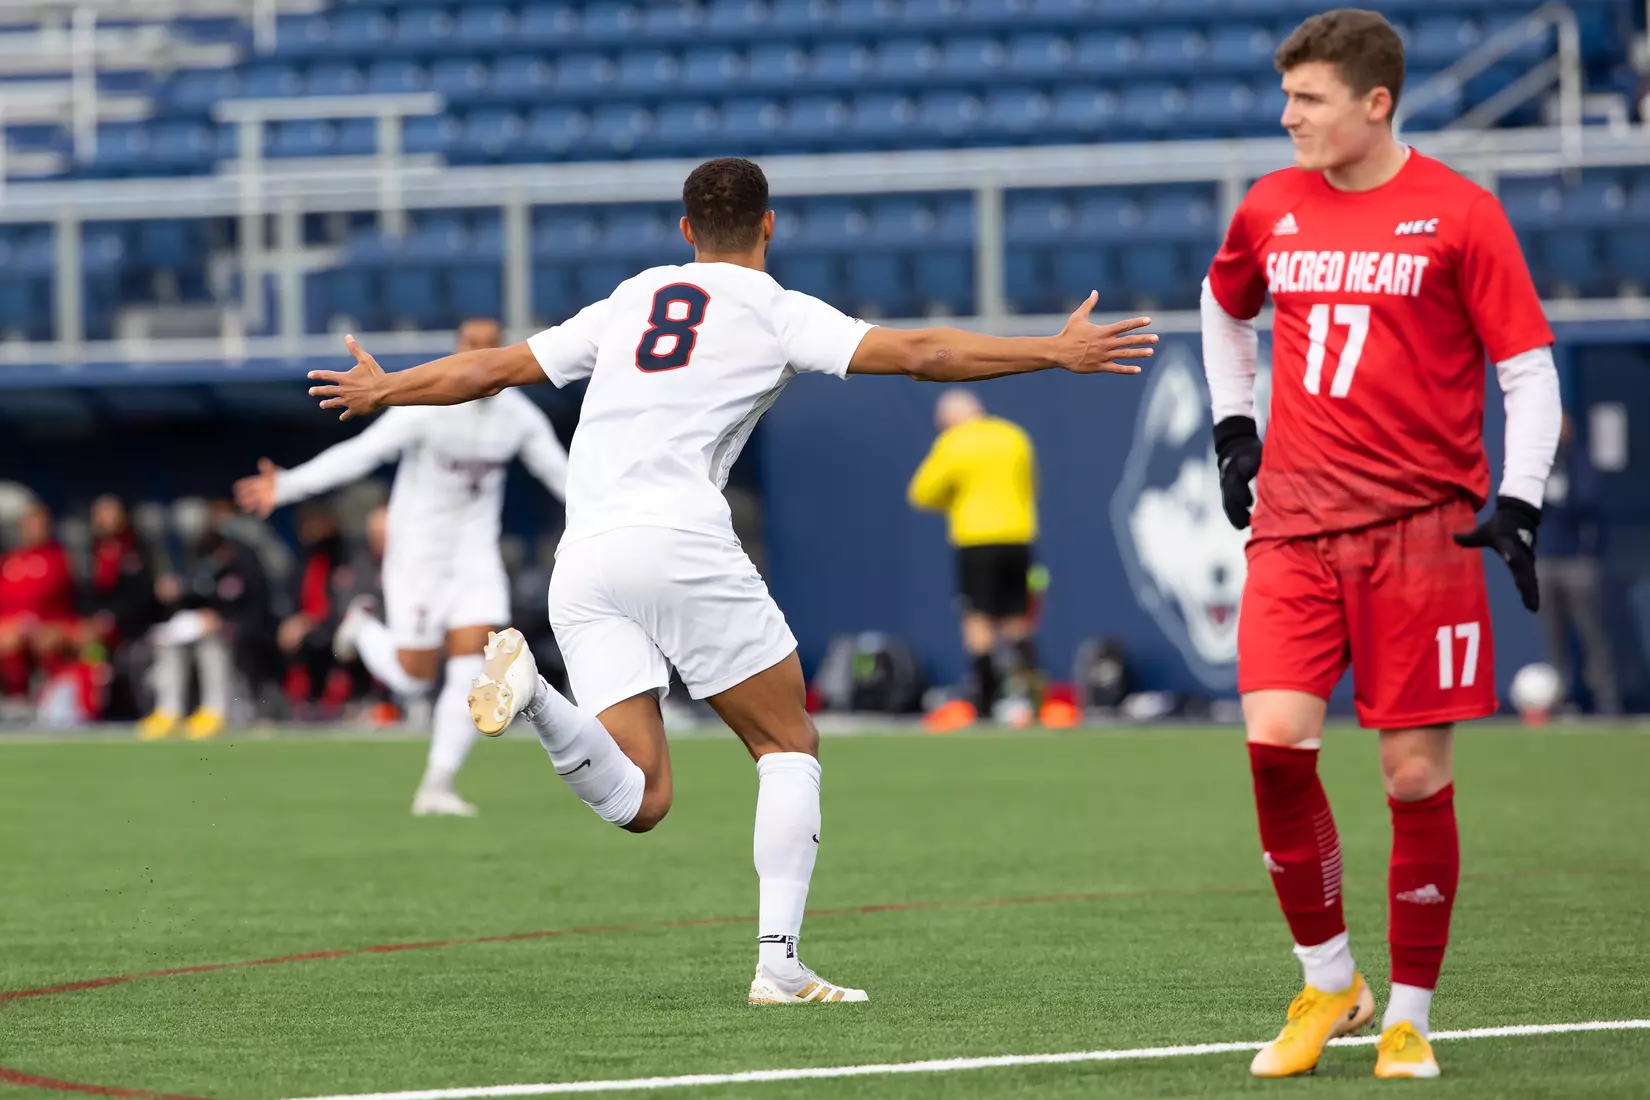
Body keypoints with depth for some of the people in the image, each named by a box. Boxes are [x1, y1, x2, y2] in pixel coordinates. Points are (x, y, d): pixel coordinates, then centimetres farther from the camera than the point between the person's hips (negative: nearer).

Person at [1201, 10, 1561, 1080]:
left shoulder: (1457, 213, -4)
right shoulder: (1269, 211, 8)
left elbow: (1529, 371, -2)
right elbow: (1226, 308, 30)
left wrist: (1517, 506, -12)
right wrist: (1234, 429, 21)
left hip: (1423, 526, -3)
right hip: (1295, 525, 3)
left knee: (1417, 773, -2)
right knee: (1276, 738, -13)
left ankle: (1409, 1017, 12)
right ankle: (1328, 983, 4)